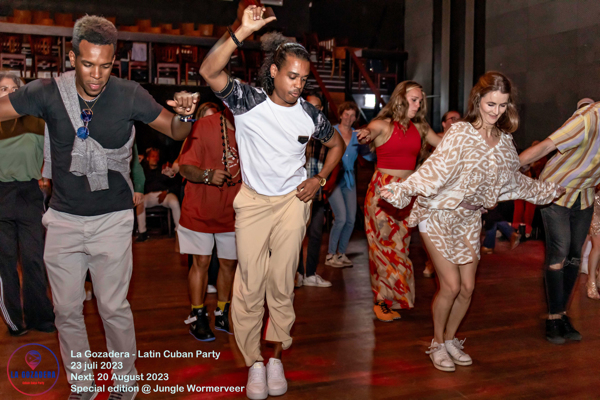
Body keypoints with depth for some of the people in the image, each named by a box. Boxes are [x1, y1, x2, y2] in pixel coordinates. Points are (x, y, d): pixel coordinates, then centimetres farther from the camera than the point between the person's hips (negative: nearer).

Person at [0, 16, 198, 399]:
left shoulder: (129, 95, -11)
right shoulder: (48, 92, -9)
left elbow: (176, 131, -2)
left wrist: (184, 114, -25)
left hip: (113, 220, -2)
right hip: (64, 219, 2)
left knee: (114, 308, 5)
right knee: (67, 311, 12)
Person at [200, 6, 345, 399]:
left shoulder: (310, 114, -4)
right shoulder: (248, 101, -11)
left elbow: (337, 143, 15)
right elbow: (209, 71, -27)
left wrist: (319, 179, 3)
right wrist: (242, 32, -36)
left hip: (292, 201, 2)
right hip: (254, 201, -1)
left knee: (282, 284, 7)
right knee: (250, 285, 1)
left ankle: (276, 357, 23)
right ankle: (253, 362, 16)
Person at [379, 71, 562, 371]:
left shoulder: (504, 140, 4)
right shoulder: (459, 134, -15)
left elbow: (513, 179, 19)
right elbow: (434, 169, -25)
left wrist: (547, 191, 31)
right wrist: (402, 190, -40)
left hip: (470, 218, 6)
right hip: (439, 214, -5)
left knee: (468, 287, 6)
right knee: (451, 285, -7)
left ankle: (451, 339, 31)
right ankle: (437, 343, 18)